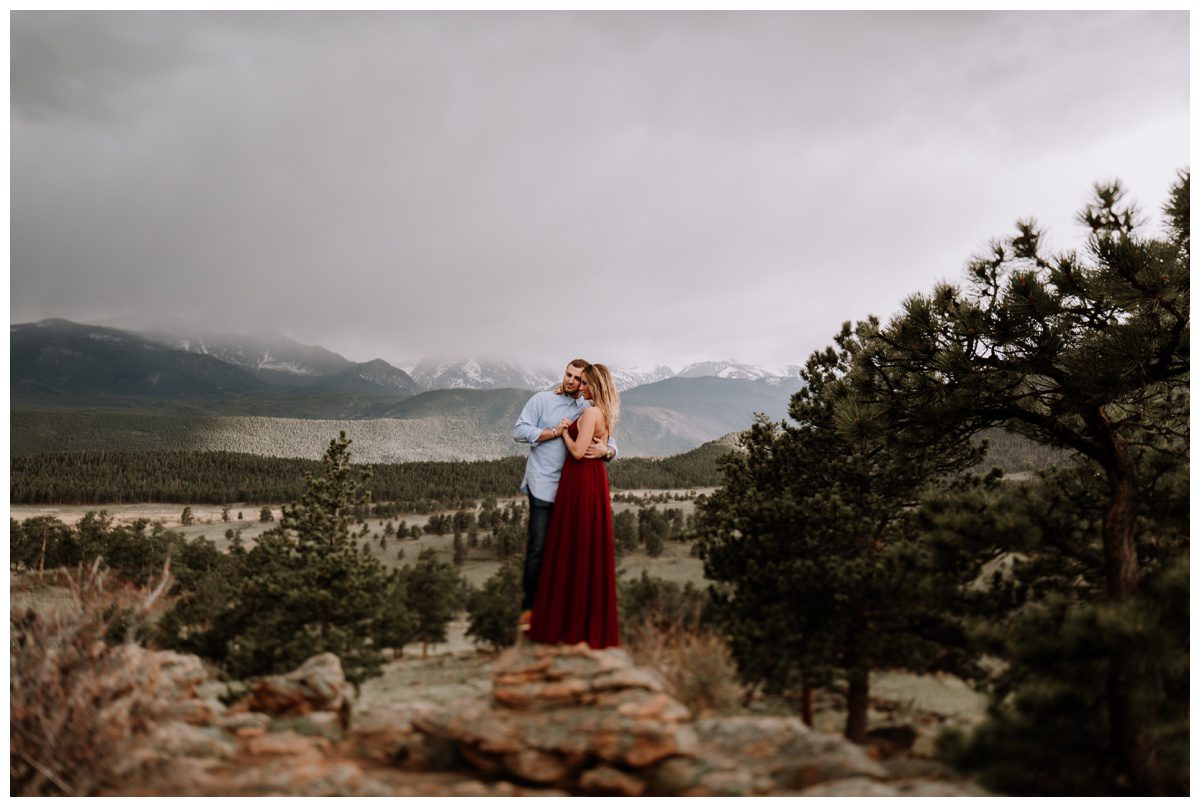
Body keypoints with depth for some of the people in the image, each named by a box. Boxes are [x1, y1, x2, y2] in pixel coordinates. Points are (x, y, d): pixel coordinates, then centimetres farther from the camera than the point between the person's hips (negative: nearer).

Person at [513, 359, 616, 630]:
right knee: (539, 547, -6)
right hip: (543, 484, -3)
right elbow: (519, 430, -4)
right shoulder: (542, 400, 5)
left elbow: (612, 445, 5)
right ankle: (529, 607, 4)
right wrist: (554, 432, -12)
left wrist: (605, 450, -19)